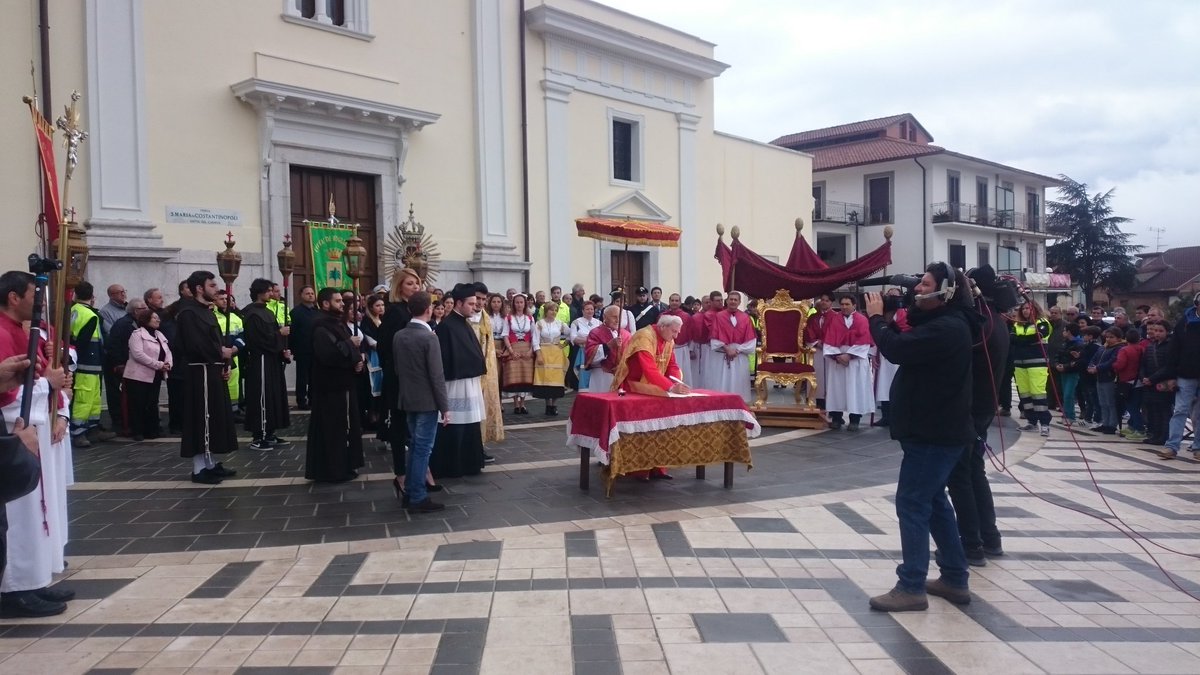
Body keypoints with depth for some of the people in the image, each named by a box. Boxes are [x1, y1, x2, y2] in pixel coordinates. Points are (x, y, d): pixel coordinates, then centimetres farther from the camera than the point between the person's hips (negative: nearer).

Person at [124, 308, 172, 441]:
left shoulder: (159, 335, 17)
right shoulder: (137, 334, -8)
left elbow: (167, 352, 14)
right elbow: (138, 354, -20)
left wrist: (168, 364, -9)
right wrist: (159, 365, -21)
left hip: (156, 376, 7)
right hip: (139, 376, -7)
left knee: (152, 404, 10)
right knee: (138, 405, -2)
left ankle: (152, 430, 17)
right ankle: (137, 431, 5)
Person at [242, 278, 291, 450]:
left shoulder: (267, 312, 15)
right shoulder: (252, 314, -13)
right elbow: (260, 339, -20)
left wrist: (283, 351, 1)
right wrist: (280, 333, -9)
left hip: (272, 360, 10)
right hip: (260, 361, -10)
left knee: (274, 396, 11)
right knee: (262, 397, -6)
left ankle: (269, 434, 19)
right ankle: (258, 438, 0)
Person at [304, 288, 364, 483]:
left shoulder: (338, 323, 14)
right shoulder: (321, 327, -17)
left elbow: (350, 350, 17)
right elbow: (328, 355, -32)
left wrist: (358, 361, -4)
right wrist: (349, 344, -18)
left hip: (343, 384, 10)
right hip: (330, 387, -10)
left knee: (343, 427, 16)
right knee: (331, 429, -3)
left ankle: (343, 467, 25)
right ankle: (330, 470, 5)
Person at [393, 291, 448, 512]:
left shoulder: (398, 336, 4)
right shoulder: (429, 338, -17)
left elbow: (397, 369, 12)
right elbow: (437, 376, -18)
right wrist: (445, 406, -13)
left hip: (408, 399, 7)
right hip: (427, 401, -7)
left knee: (416, 445, 18)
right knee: (423, 448, -1)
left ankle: (409, 492, 23)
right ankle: (418, 498, 4)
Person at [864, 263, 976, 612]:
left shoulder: (947, 328, -21)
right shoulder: (940, 323, 14)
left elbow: (897, 350, -27)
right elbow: (906, 345, 15)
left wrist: (876, 317, -11)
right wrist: (887, 318, 1)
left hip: (935, 432, -11)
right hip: (934, 428, 11)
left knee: (912, 503, -7)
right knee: (932, 501, 16)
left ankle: (911, 588, -2)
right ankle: (955, 579, 24)